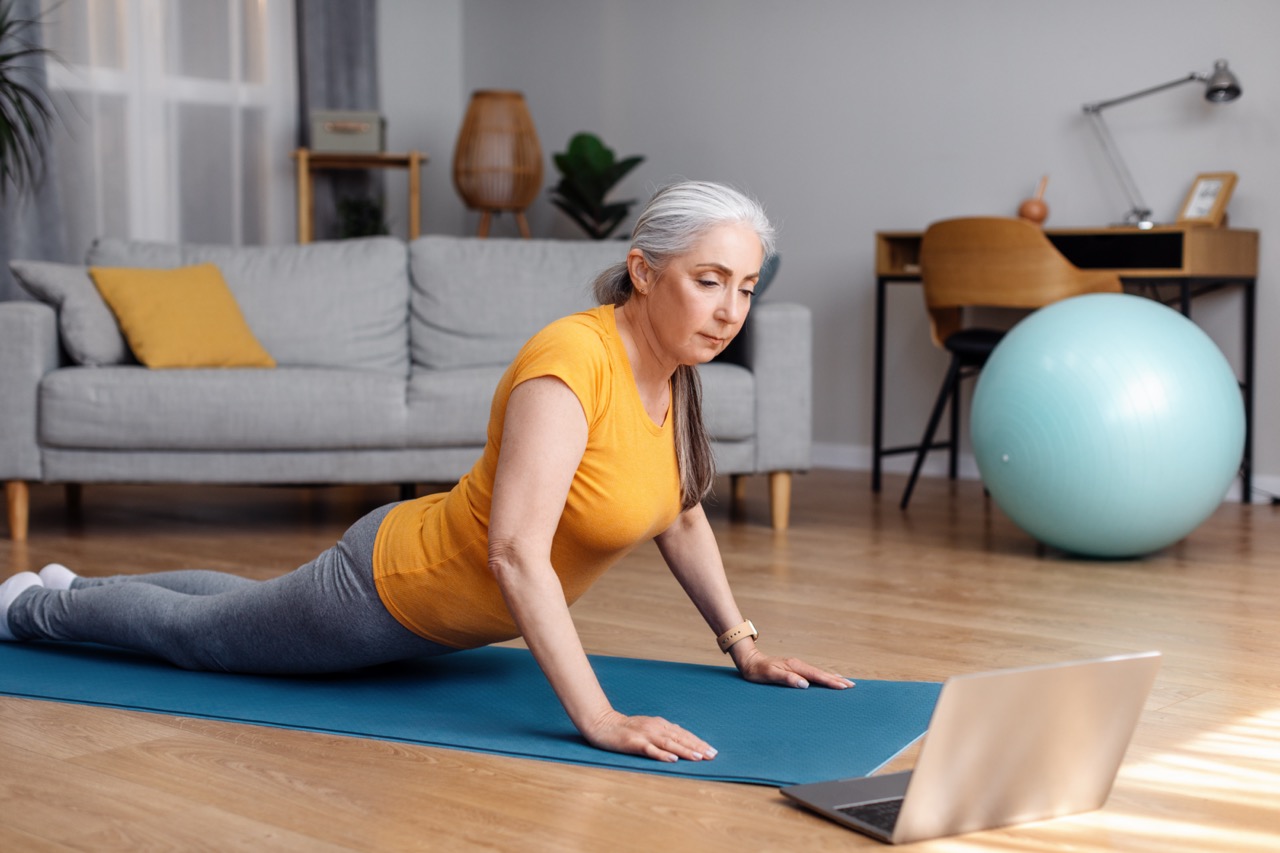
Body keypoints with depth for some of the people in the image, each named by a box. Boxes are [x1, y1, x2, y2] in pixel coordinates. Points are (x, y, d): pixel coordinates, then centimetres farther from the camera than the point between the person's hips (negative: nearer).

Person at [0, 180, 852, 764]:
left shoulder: (672, 371, -10)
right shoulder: (571, 363, -37)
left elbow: (682, 515, 6)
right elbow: (516, 554, -44)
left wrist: (745, 644, 2)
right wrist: (598, 719, -47)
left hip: (444, 598, 8)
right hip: (388, 588, -8)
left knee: (248, 606, 34)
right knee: (196, 634, 19)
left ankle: (76, 589, 58)